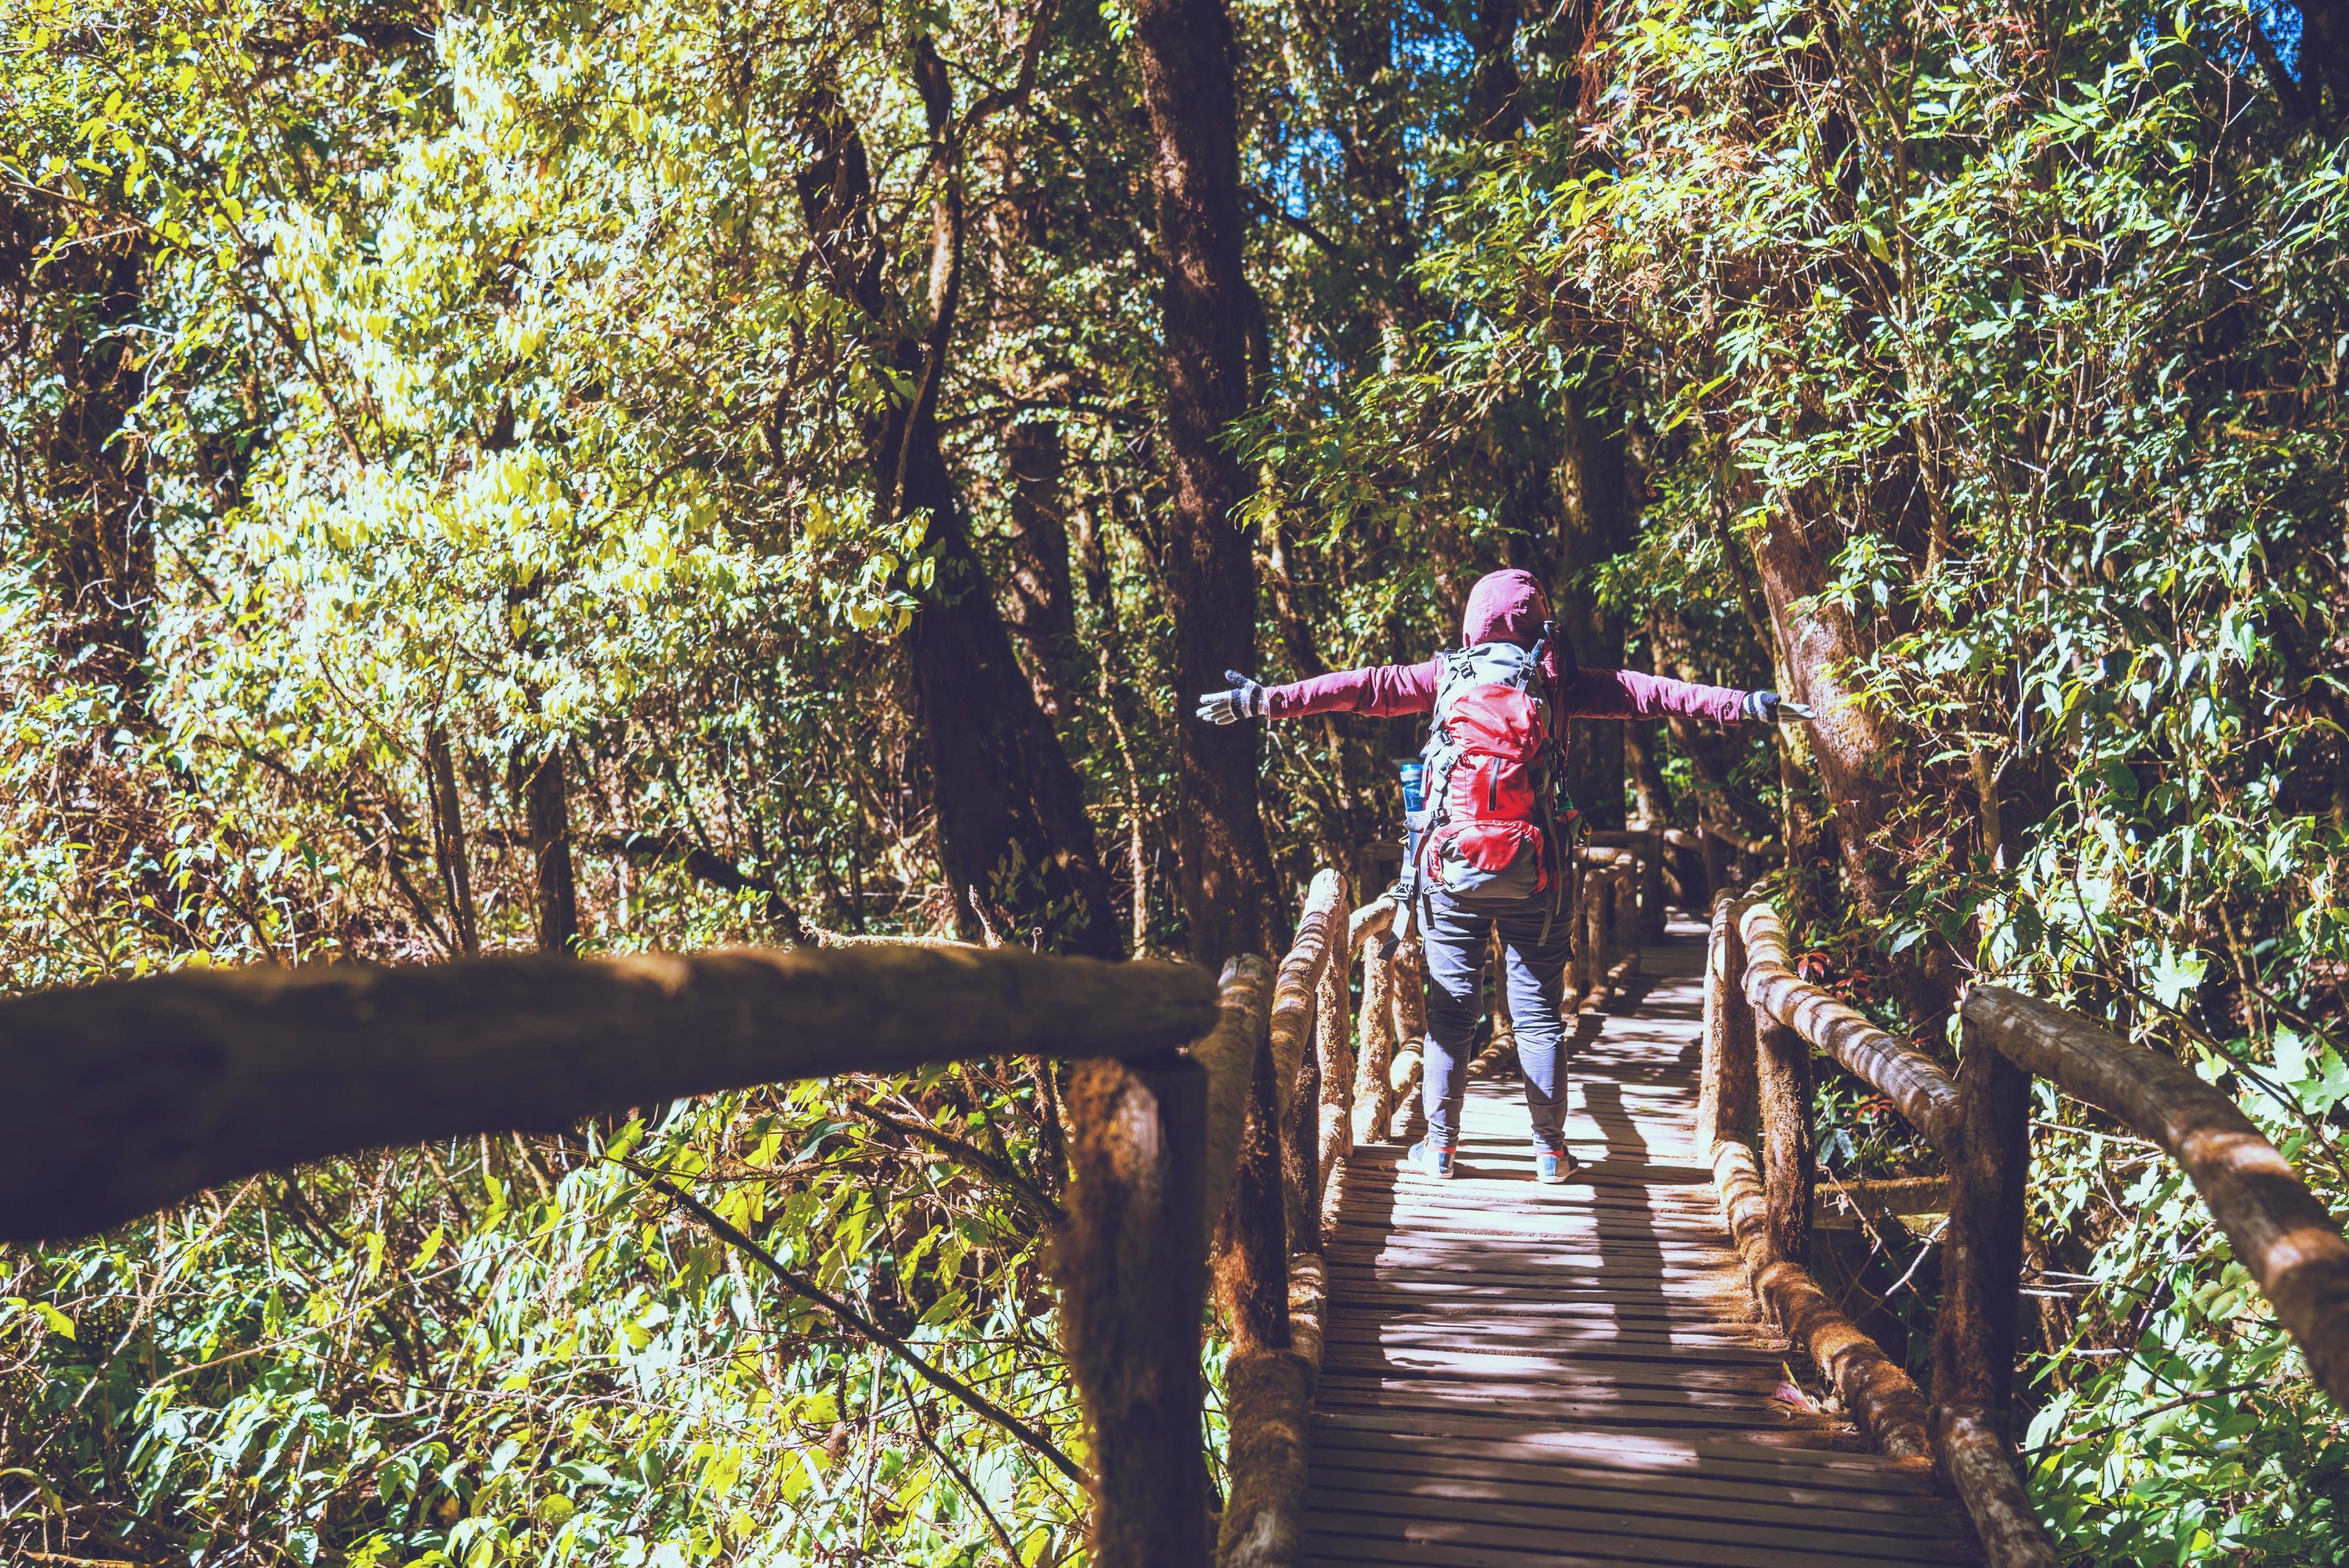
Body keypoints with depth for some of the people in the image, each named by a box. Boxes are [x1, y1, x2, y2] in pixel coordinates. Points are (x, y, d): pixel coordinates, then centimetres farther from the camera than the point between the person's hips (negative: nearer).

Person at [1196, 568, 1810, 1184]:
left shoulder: (1447, 675, 7)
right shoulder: (1555, 680, 5)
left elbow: (1366, 687, 6)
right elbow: (1643, 692, 5)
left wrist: (1265, 699, 9)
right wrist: (1750, 705, 8)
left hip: (1452, 867, 1)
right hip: (1530, 873, 0)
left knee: (1449, 1011, 6)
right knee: (1539, 1013, 6)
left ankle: (1439, 1146, 9)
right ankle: (1550, 1151, 10)